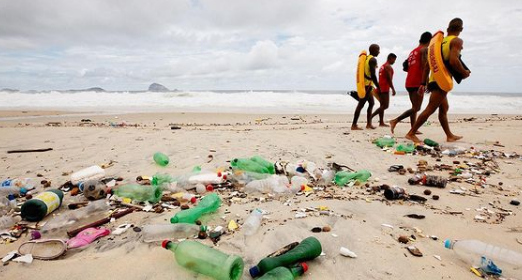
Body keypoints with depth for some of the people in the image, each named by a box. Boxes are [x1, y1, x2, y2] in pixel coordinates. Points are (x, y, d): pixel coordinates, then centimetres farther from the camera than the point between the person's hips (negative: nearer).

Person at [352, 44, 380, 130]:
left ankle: (369, 124, 18)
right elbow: (373, 75, -19)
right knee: (361, 104, -9)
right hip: (367, 84, -10)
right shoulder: (373, 59, -11)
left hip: (364, 83, 10)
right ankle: (354, 125, -9)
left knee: (371, 103, 17)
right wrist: (378, 87, -14)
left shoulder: (366, 58, 17)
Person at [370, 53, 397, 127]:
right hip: (385, 88, -10)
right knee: (385, 106, -9)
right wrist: (393, 89, -16)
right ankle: (370, 116, -17)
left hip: (380, 88, 10)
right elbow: (389, 78, -16)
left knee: (382, 105, 9)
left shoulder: (382, 66, 21)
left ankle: (381, 122, 8)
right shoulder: (388, 66, -8)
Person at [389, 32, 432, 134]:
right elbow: (426, 66, -18)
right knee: (416, 108, -9)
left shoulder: (413, 52, 21)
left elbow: (406, 67, 21)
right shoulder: (425, 49, -3)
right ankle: (395, 121, -20)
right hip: (417, 83, -8)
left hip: (409, 82, 9)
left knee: (414, 107, 14)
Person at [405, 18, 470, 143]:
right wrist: (464, 73, -5)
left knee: (444, 108, 17)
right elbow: (453, 61, -22)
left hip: (434, 79, 9)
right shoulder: (457, 41, -5)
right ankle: (411, 133, -11)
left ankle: (450, 136, 27)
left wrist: (423, 82, 17)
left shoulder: (440, 41, 17)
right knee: (430, 109, -9)